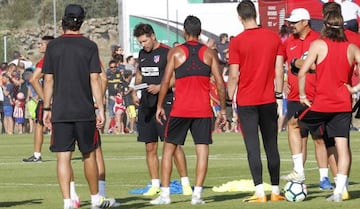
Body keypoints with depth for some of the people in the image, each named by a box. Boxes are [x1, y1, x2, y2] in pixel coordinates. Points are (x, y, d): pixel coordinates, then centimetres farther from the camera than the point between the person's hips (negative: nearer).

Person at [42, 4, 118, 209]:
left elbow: (48, 80, 3)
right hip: (84, 111, -1)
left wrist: (47, 109, 10)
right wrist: (101, 109, -3)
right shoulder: (89, 46, -2)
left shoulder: (53, 46, 2)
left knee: (63, 157, 0)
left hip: (60, 112, 1)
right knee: (89, 154, 12)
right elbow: (95, 79, -5)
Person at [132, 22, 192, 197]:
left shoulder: (167, 53, -7)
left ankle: (185, 183, -4)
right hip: (146, 104, 7)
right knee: (150, 148, 7)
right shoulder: (142, 54, 14)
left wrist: (159, 87, -21)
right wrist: (134, 92, 10)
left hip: (165, 103, -7)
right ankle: (155, 185, 13)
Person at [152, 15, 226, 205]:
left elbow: (166, 82, -3)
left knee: (168, 148, 9)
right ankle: (197, 194, -6)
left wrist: (160, 106, 7)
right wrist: (223, 109, 10)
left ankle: (165, 194, 5)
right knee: (202, 150, 2)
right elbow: (220, 83, 2)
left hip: (180, 109, -1)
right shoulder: (209, 53, 5)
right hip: (203, 110, 1)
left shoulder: (176, 52, 1)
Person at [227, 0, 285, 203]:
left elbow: (234, 76, -8)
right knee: (272, 146, 9)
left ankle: (260, 192, -10)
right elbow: (279, 71, 4)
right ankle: (276, 191, 11)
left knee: (253, 147, -4)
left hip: (246, 101, -3)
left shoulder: (237, 42, -7)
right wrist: (278, 95, 13)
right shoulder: (274, 38, 2)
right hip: (268, 100, 3)